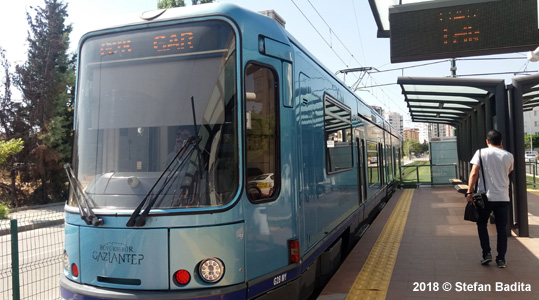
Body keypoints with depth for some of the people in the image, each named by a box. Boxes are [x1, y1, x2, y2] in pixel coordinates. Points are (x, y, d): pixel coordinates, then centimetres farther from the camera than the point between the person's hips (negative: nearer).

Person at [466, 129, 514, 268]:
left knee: (482, 224, 16)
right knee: (502, 228, 10)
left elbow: (474, 173, -11)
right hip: (503, 198, 2)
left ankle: (486, 253, 9)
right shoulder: (508, 156, 4)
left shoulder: (481, 153, -3)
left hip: (485, 197, -2)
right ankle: (501, 259, 12)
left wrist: (469, 192, -9)